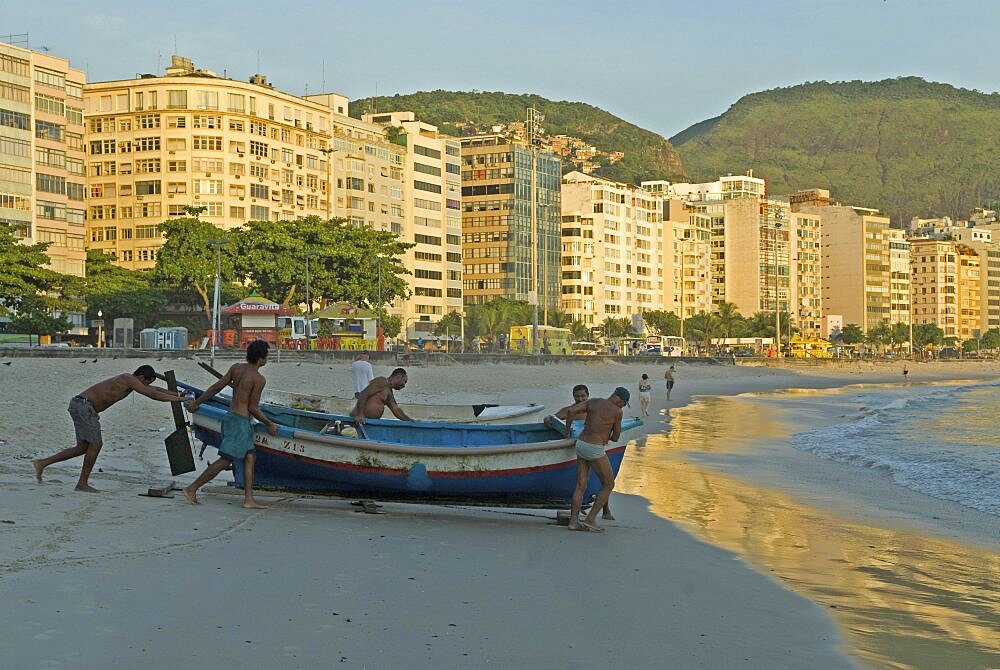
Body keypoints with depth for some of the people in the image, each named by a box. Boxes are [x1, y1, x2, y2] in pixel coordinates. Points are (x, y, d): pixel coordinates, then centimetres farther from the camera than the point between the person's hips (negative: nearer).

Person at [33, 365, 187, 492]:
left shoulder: (128, 380, 15)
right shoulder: (130, 380, -13)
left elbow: (153, 389, 22)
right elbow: (152, 394, -16)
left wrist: (176, 394, 18)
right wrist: (177, 399, -11)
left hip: (79, 405, 10)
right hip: (84, 405, -10)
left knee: (83, 447, 12)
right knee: (96, 444, -5)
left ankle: (42, 463, 14)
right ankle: (82, 483, 3)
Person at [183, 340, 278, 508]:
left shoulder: (236, 368, 6)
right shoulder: (259, 379, -15)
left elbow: (216, 387, 9)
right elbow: (253, 408, -11)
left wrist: (197, 402, 16)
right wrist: (269, 424, 1)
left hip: (230, 416, 9)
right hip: (240, 421, -9)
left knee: (250, 457, 9)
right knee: (225, 460, -6)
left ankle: (249, 499, 6)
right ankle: (192, 489, -4)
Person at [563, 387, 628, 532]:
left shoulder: (593, 401, 8)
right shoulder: (617, 411, -8)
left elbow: (571, 411, 4)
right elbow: (616, 437, 3)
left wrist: (567, 431, 18)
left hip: (581, 444, 7)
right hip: (595, 450, -7)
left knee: (581, 486, 9)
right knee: (609, 485, 7)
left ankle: (573, 521, 0)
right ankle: (590, 519, 3)